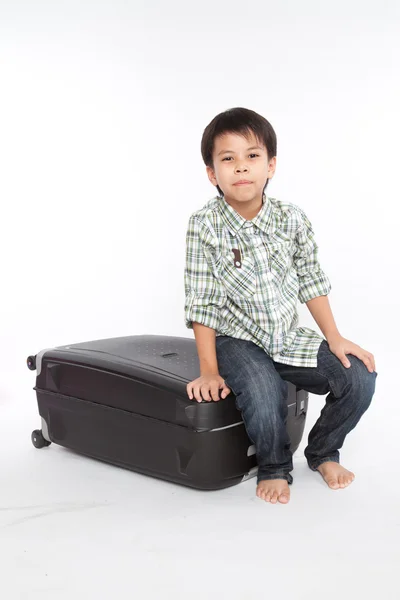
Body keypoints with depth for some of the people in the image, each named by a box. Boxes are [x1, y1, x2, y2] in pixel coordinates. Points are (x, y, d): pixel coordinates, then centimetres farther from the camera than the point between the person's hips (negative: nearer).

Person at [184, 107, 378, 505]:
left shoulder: (292, 218, -4)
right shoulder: (205, 225, -13)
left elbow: (311, 282, 6)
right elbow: (202, 301, -12)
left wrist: (334, 337, 1)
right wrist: (208, 371, -13)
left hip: (289, 337, 4)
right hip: (237, 341, -3)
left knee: (359, 376, -11)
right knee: (263, 393, -32)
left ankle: (323, 452, 17)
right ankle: (274, 469, 2)